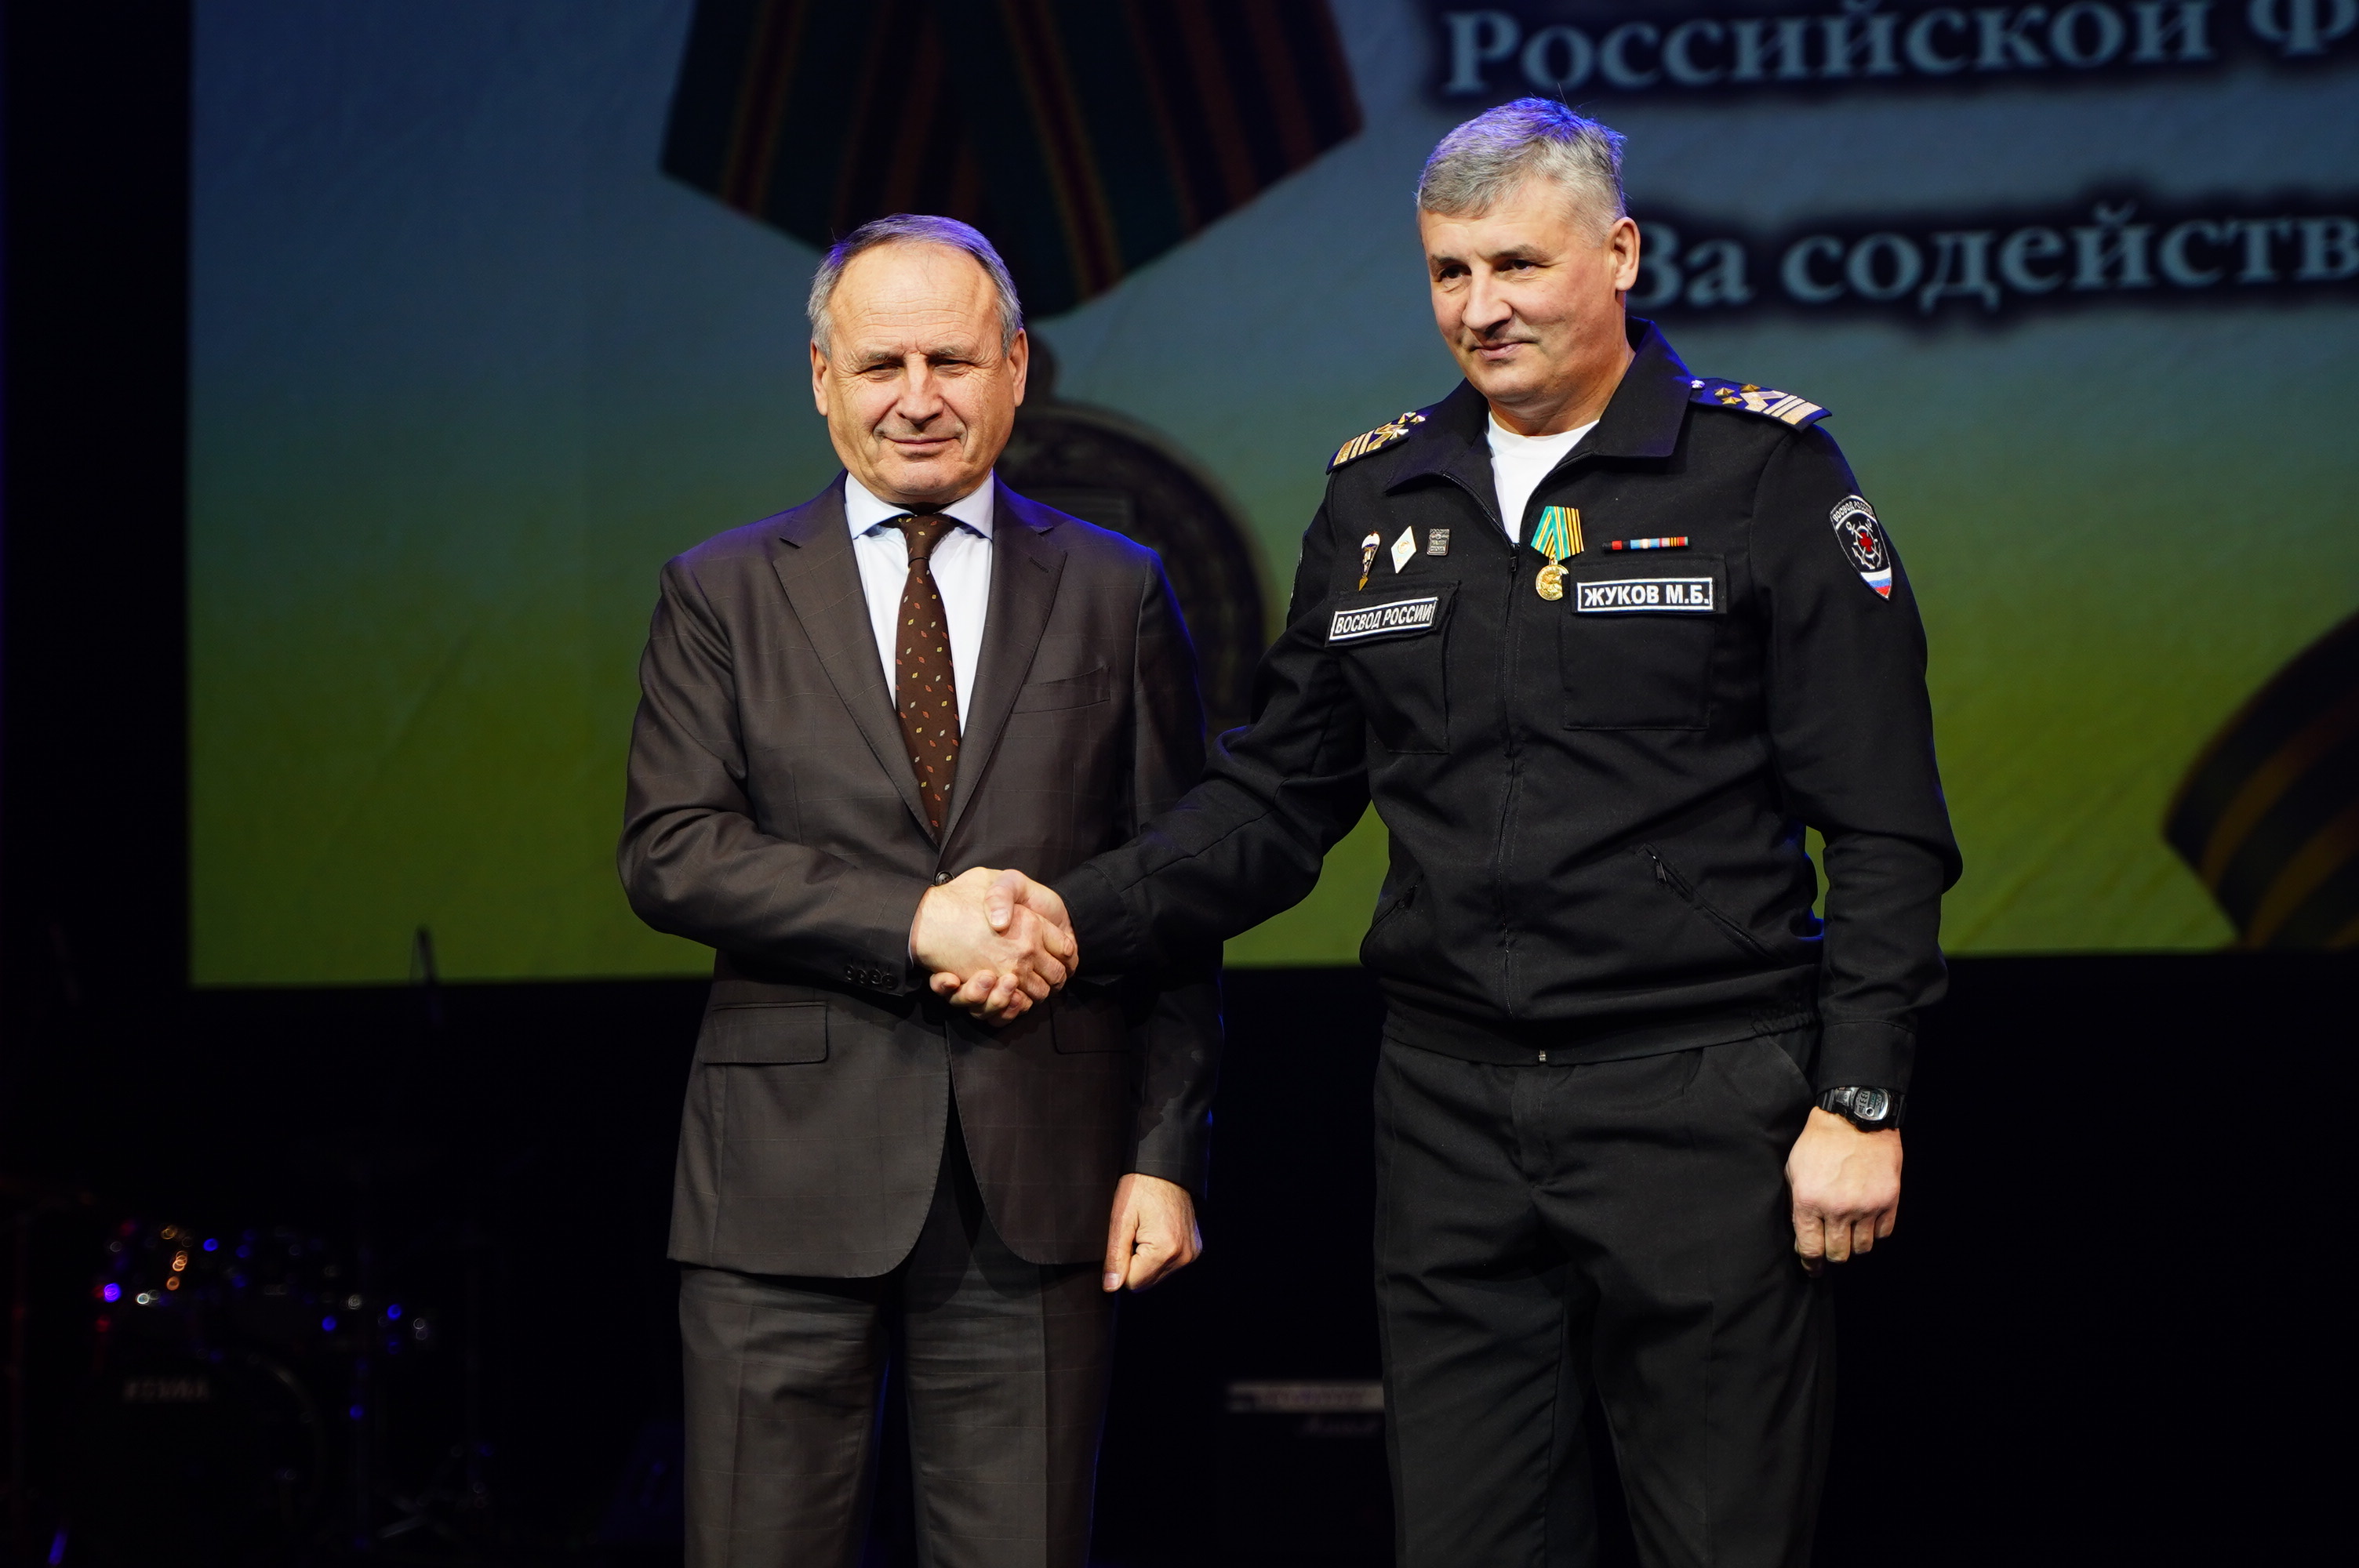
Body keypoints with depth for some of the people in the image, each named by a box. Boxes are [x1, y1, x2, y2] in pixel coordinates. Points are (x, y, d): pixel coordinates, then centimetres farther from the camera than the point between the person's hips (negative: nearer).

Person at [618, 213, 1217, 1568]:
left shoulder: (1116, 594, 10)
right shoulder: (722, 594, 8)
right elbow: (670, 855, -2)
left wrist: (1166, 1155, 1)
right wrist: (915, 922, -13)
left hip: (1039, 1178, 0)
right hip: (790, 1171, 0)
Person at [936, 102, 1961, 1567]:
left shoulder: (1764, 468, -3)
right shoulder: (1377, 496, 12)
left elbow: (1884, 826, -5)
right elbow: (1279, 797, 15)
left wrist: (1861, 1102, -11)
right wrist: (1082, 913, -2)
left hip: (1703, 1101, -4)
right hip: (1452, 1110, 4)